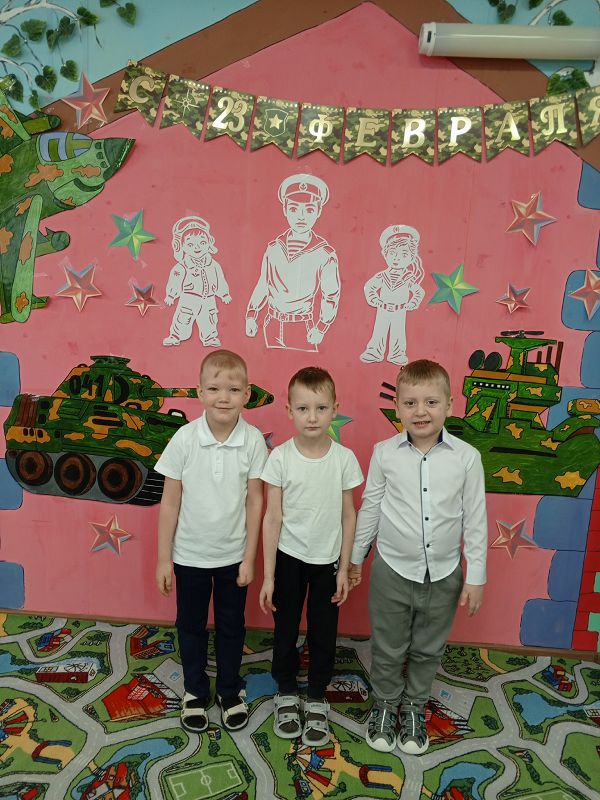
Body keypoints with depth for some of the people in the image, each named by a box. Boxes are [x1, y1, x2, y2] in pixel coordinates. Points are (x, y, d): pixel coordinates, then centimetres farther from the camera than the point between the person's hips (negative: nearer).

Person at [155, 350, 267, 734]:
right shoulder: (185, 438, -16)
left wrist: (249, 557, -5)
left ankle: (230, 691, 42)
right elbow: (170, 502, -8)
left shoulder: (254, 440, -15)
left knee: (231, 627, 19)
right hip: (190, 554, 0)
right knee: (191, 626, 19)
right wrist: (163, 557, -4)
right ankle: (195, 691, 43)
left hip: (234, 554, 0)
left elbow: (255, 501, -7)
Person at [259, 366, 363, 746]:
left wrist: (344, 568, -1)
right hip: (288, 558, 0)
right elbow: (273, 519, -8)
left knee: (323, 633, 13)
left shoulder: (344, 458, -11)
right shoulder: (280, 458, -12)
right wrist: (268, 576, -7)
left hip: (328, 561, 1)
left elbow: (348, 516, -2)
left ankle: (317, 700, 36)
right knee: (286, 630, 15)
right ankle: (287, 694, 39)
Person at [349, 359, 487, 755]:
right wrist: (355, 557, 8)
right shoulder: (385, 453, -10)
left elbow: (476, 520, -3)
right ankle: (385, 704, 42)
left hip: (443, 574, 1)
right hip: (393, 570, 0)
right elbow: (369, 508, 1)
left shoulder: (467, 457, -11)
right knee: (388, 648, 16)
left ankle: (415, 707, 44)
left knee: (428, 650, 20)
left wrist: (476, 576, -1)